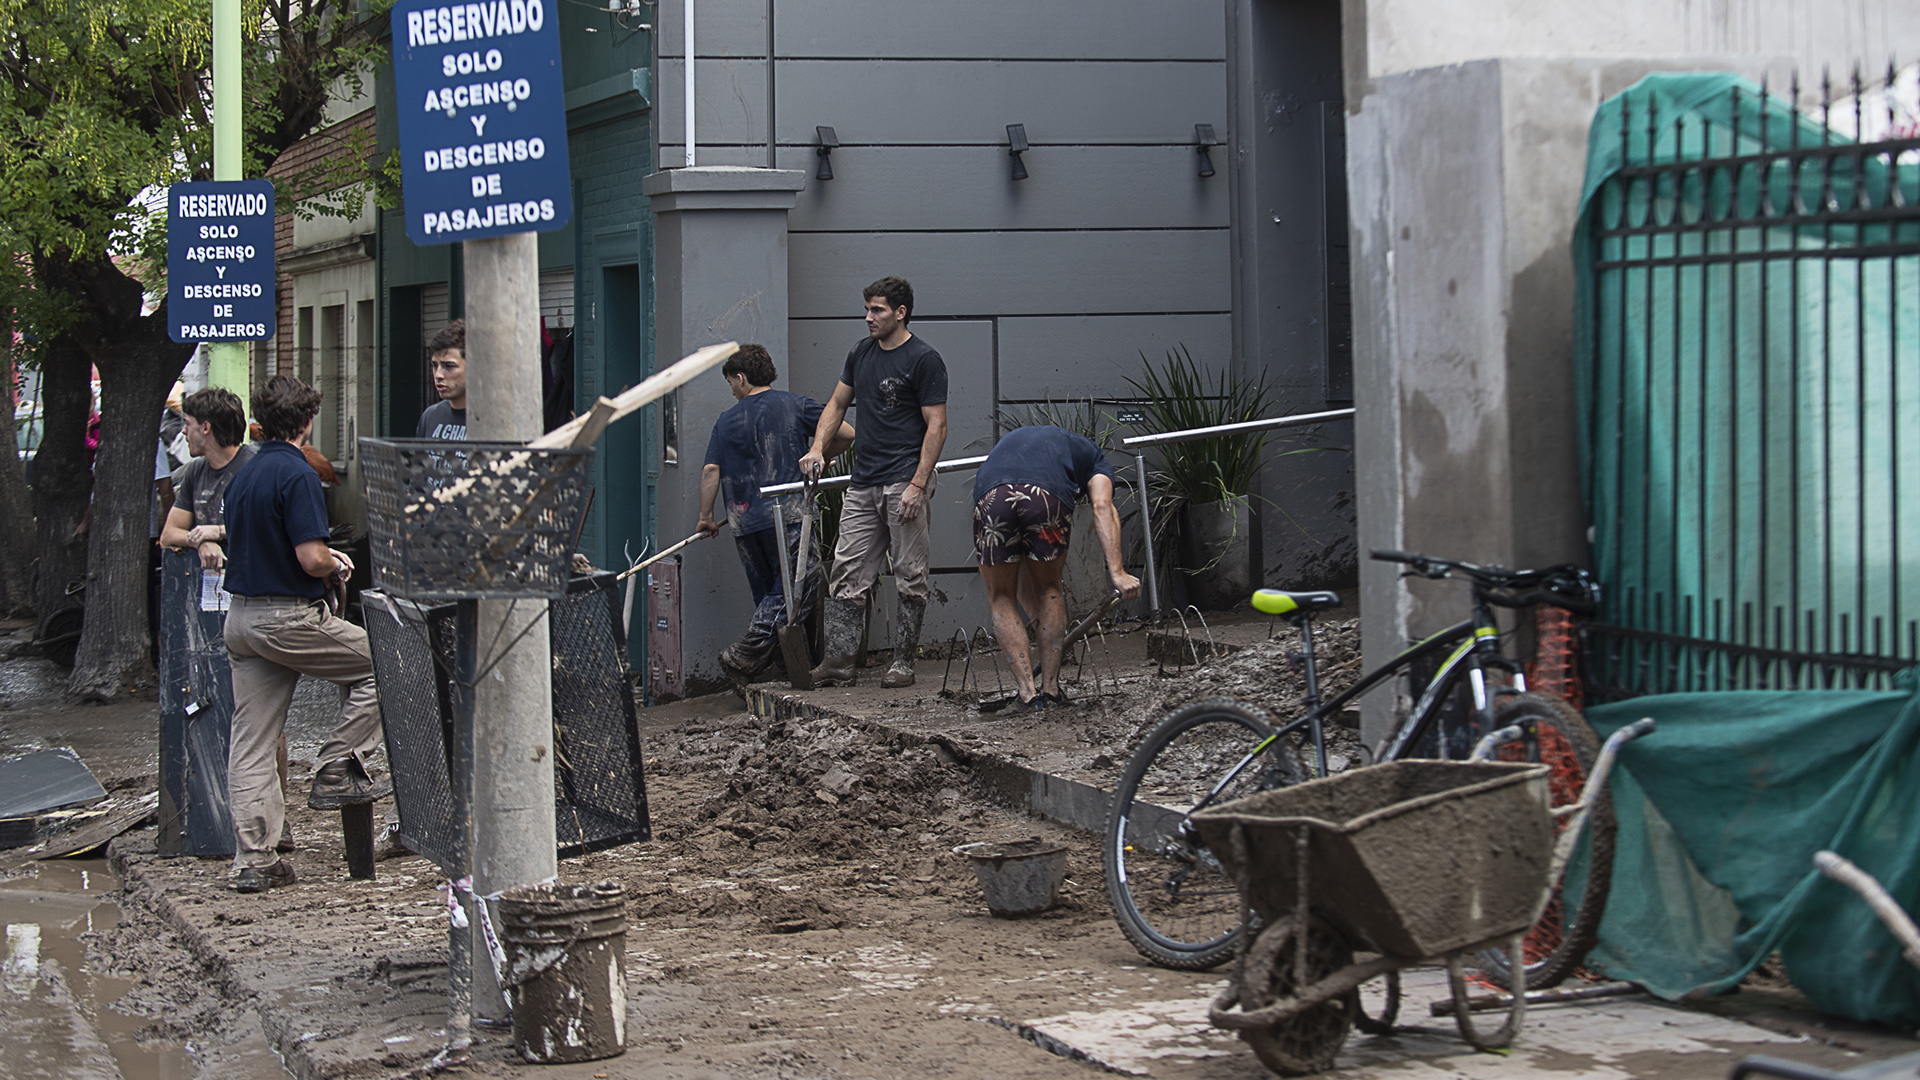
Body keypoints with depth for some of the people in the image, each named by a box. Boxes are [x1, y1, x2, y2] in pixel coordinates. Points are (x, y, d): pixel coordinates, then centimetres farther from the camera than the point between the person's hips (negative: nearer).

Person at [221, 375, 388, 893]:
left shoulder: (241, 477, 13)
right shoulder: (296, 475, -14)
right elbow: (311, 559, -21)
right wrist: (337, 564, 2)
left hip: (241, 616, 8)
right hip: (290, 617, -8)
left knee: (251, 744, 6)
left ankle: (253, 860, 6)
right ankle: (336, 772, 8)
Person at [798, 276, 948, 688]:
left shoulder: (924, 360, -8)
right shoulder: (861, 354, 13)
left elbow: (936, 427, -10)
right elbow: (837, 404, 22)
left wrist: (918, 485, -18)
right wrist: (817, 448, 5)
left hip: (905, 482, -7)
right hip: (864, 484, 7)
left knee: (909, 577, 0)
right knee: (848, 573, 1)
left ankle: (903, 663, 6)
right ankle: (837, 662, 1)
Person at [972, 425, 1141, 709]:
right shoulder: (1091, 455, 36)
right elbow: (1103, 507, 10)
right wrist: (1117, 572, 0)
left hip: (990, 496, 2)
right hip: (1049, 498, -2)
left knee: (1001, 598, 21)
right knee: (1049, 590, 24)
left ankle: (1028, 692, 11)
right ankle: (1050, 688, 22)